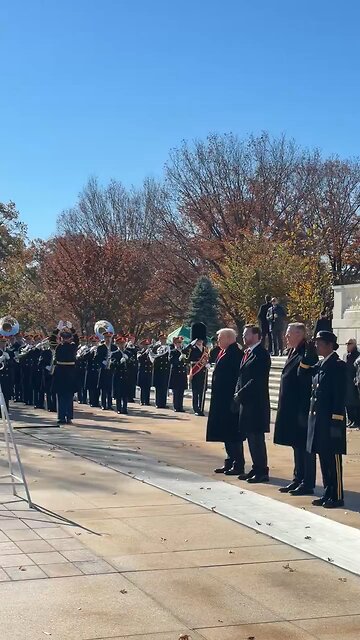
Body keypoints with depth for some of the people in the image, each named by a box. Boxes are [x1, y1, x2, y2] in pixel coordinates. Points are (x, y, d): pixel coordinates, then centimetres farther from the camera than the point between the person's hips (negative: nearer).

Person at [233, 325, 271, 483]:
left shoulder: (262, 354, -12)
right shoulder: (247, 353, 16)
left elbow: (257, 380, -19)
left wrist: (240, 393, -14)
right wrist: (238, 393, 5)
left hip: (256, 403, -9)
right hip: (246, 402, 9)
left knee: (256, 437, -6)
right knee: (250, 436, 13)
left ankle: (262, 472, 0)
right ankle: (256, 468, 21)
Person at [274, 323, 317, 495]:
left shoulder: (307, 355, -16)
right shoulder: (293, 353, 13)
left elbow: (308, 386, -20)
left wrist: (303, 412, -21)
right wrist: (284, 409, 16)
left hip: (301, 410, -10)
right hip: (291, 410, 10)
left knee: (305, 447, -1)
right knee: (297, 446, 16)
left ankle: (307, 484, 6)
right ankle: (298, 480, 24)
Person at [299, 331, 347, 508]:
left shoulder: (338, 365, -11)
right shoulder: (320, 365, 13)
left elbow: (340, 395, -16)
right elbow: (302, 372, 14)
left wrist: (336, 420, -19)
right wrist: (307, 354, 3)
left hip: (331, 420, -8)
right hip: (318, 419, 8)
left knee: (333, 459, -2)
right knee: (324, 458, 12)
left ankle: (337, 497, 5)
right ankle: (327, 494, 20)